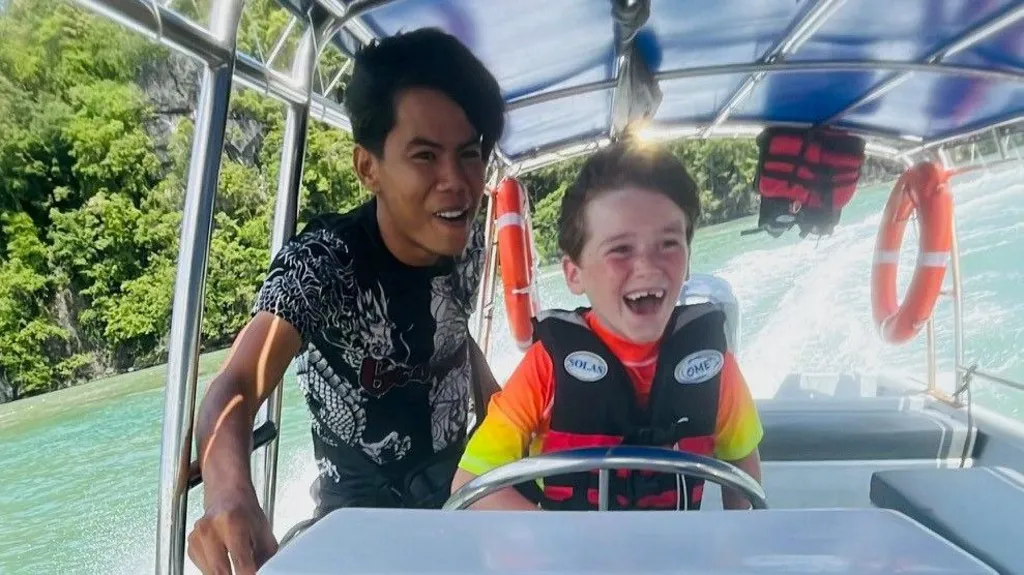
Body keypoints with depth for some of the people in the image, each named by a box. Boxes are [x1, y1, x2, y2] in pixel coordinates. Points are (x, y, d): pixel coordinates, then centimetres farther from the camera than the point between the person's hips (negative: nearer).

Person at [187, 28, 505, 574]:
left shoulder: (467, 240, -11)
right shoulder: (322, 261, -28)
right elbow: (238, 386, -42)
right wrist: (229, 493, -61)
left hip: (460, 492, 5)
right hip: (362, 515, -5)